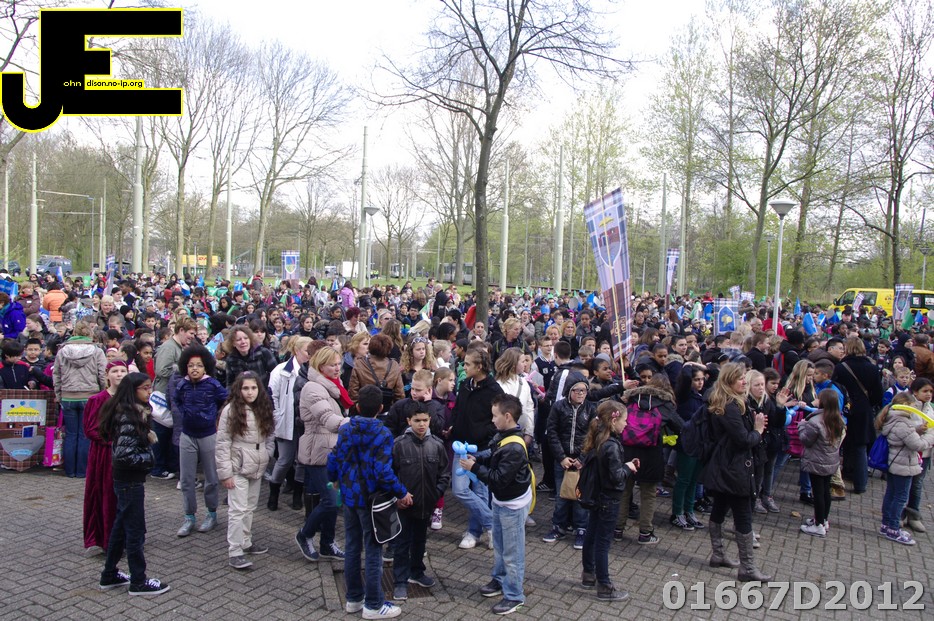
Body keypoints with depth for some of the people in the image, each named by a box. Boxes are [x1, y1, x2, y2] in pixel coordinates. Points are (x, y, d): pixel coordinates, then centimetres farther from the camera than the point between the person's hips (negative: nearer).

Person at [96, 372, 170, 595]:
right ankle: (138, 582, 15)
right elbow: (124, 455, -28)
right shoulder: (129, 418, -23)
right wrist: (148, 458, -16)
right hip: (130, 482, -10)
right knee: (135, 531, 2)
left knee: (121, 526, 19)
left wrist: (148, 437, 2)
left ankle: (109, 575, 32)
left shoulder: (135, 413, 6)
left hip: (126, 480, 10)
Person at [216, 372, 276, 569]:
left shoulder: (264, 409, 5)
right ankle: (235, 553, 1)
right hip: (238, 468, -5)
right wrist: (225, 473, -13)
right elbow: (222, 443, -11)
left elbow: (270, 435, 15)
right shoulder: (231, 410, -11)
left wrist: (266, 455, 1)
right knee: (238, 510, -5)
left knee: (250, 507, 15)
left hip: (257, 468, 6)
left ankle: (246, 542, 29)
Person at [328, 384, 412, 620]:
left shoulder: (344, 430, -2)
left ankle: (354, 599, 28)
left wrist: (334, 478, 24)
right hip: (371, 500, -5)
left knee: (351, 548, 16)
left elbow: (333, 461, 3)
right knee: (373, 552, 5)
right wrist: (402, 493, -12)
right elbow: (383, 472, -23)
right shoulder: (382, 434, -18)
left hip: (349, 497, 6)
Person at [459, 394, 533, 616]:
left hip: (513, 505, -9)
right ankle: (500, 579, 43)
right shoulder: (502, 436, -1)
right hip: (500, 501, 9)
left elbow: (499, 479, -29)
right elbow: (494, 459, 13)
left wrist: (474, 468, -23)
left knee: (512, 552, 5)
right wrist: (477, 458, -4)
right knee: (499, 545, 25)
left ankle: (514, 596, 19)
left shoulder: (514, 448, -30)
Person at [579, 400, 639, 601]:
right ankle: (604, 587, 12)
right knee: (603, 542, 1)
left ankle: (588, 575, 33)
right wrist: (628, 468, -7)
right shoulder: (611, 446, -25)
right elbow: (616, 477, -24)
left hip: (596, 496, 9)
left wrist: (625, 465, 4)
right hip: (609, 500, -9)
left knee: (591, 536, 18)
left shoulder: (596, 440, 2)